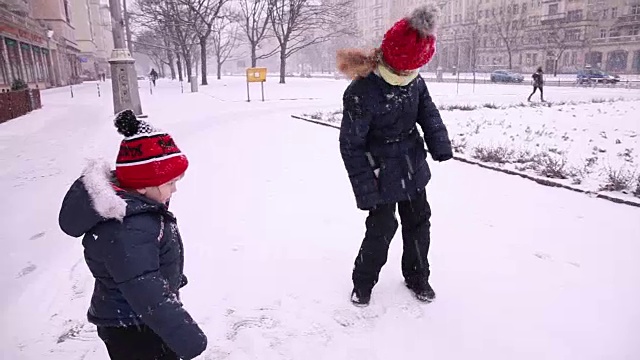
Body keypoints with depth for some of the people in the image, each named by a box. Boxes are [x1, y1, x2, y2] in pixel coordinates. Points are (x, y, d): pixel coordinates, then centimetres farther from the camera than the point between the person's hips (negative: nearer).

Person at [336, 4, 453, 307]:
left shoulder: (414, 79, -7)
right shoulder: (361, 92, -26)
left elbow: (427, 111, 9)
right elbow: (351, 145, -20)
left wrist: (439, 143, -5)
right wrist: (364, 188, -20)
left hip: (413, 168, 6)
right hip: (383, 175, -6)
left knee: (418, 222, 15)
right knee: (382, 228, 1)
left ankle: (417, 277, 36)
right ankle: (363, 282, 26)